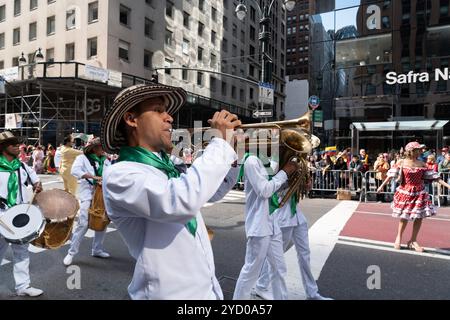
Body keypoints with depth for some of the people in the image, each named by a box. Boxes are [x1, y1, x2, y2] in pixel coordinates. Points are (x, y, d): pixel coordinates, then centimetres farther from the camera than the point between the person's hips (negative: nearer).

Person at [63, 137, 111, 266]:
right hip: (88, 195, -5)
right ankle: (71, 252, 5)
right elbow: (75, 171, -18)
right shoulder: (82, 158, -2)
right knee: (83, 224, -10)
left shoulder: (105, 160, 13)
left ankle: (97, 250, 28)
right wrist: (94, 177, -26)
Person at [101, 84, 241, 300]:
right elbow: (183, 202, -35)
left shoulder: (167, 167, 7)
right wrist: (221, 141, -24)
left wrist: (231, 147, 4)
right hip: (172, 293, -7)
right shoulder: (119, 174, -18)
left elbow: (212, 191, 19)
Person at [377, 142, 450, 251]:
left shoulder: (421, 164, 2)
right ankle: (399, 237, 25)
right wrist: (382, 186, -10)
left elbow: (433, 176, 2)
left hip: (419, 193, 3)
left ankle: (413, 241, 17)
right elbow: (391, 175, -6)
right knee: (404, 216, 3)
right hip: (405, 193, -3)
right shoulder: (402, 163, -6)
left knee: (419, 217, 1)